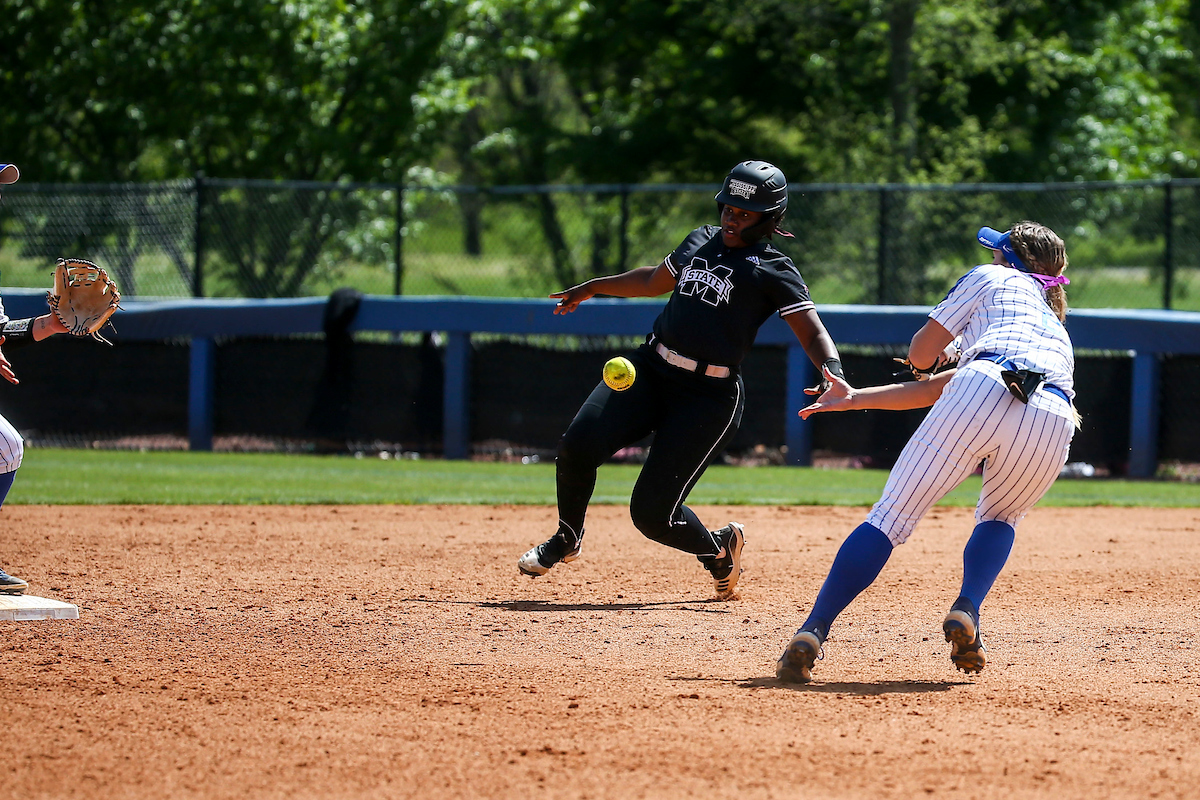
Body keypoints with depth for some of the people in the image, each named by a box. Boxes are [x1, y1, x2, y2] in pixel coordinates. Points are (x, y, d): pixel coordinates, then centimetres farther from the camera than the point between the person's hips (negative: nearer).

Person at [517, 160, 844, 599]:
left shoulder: (773, 270, -3)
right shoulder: (700, 241, 16)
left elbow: (815, 335, -10)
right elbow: (654, 280, 34)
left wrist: (833, 373, -31)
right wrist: (594, 287, 43)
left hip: (710, 396, -5)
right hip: (650, 367, 5)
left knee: (652, 513, -11)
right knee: (578, 445, -17)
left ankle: (719, 547, 22)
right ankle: (567, 538, 11)